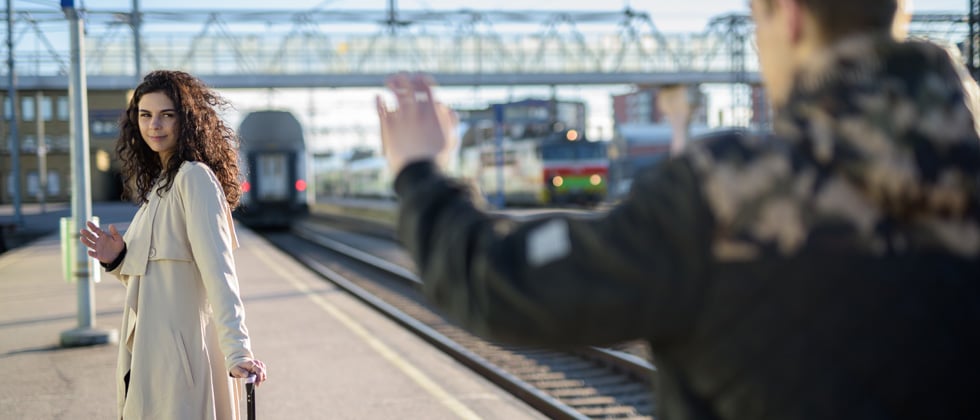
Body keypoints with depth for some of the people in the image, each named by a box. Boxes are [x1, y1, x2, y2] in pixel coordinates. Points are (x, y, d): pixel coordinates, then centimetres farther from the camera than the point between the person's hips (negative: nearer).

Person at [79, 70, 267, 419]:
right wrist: (117, 259, 2)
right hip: (147, 357, 9)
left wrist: (237, 351, -30)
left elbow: (218, 269, -22)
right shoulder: (158, 182, 16)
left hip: (179, 358, -9)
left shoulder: (195, 178, -12)